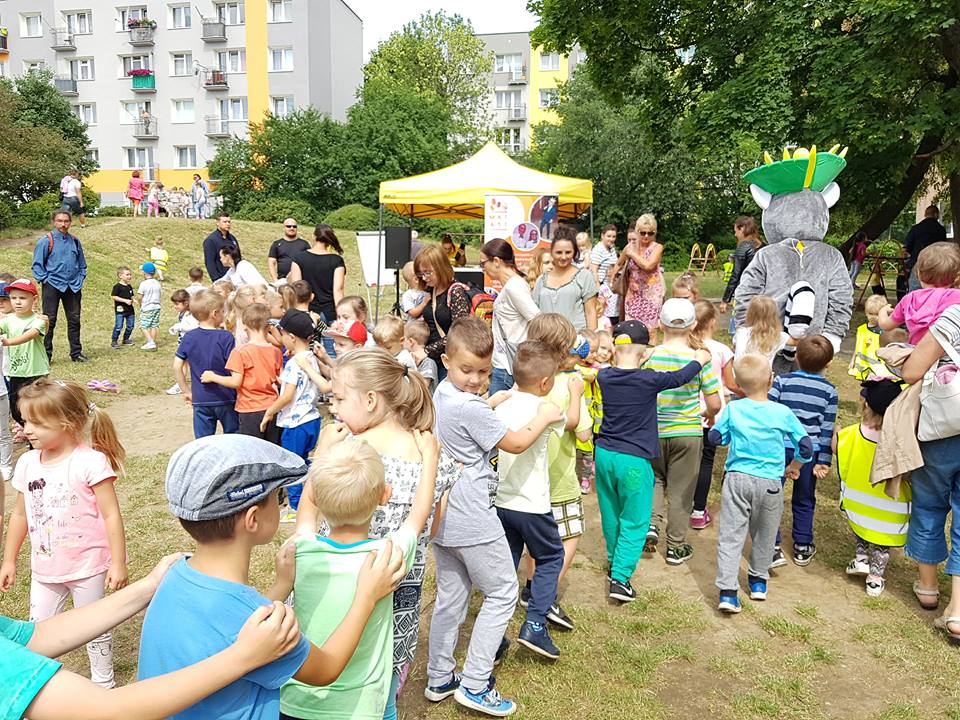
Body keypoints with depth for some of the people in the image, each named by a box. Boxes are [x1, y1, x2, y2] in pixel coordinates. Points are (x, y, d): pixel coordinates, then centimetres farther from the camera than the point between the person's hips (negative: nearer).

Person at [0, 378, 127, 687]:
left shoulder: (90, 462, -20)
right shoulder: (27, 463, -2)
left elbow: (111, 515, -18)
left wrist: (118, 563, -18)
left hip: (87, 567, -5)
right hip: (45, 568, 5)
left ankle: (103, 681, 34)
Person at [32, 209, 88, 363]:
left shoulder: (75, 241, 10)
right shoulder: (46, 241, -3)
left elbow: (82, 264, 19)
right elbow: (37, 264, -2)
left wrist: (80, 279, 7)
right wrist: (45, 280, -10)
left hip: (73, 287, 4)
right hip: (52, 286, -4)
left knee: (74, 320, 9)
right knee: (49, 321, -2)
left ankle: (76, 353, 18)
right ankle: (46, 355, 5)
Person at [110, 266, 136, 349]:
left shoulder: (129, 287, 13)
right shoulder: (118, 286, -9)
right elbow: (113, 296, -14)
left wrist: (133, 300, 3)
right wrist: (125, 300, -19)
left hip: (130, 310, 7)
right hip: (120, 310, -7)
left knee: (130, 326, 11)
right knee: (118, 326, -9)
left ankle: (126, 339, 27)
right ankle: (114, 341, 0)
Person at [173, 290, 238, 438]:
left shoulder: (188, 338, -2)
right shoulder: (225, 337, -13)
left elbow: (177, 367, -1)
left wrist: (187, 391, 8)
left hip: (200, 400, 3)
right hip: (226, 398, -3)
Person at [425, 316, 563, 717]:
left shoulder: (440, 394, 5)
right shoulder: (470, 409, -22)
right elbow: (516, 444, -11)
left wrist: (504, 398, 12)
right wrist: (543, 418, 3)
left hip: (441, 517, 9)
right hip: (472, 520, -9)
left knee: (450, 598, 19)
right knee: (502, 593, 8)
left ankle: (439, 679, 30)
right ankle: (474, 685, 12)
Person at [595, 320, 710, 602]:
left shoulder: (604, 377, -3)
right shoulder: (648, 380, -15)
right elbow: (680, 377, 0)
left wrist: (641, 361, 27)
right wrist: (700, 358, 18)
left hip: (604, 454, 6)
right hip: (634, 461, -5)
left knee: (611, 515, 21)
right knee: (634, 521, 5)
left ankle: (615, 562, 39)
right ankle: (620, 577, 0)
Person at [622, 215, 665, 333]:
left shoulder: (657, 247, -7)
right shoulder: (630, 246, 3)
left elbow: (648, 265, -24)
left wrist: (633, 254, -11)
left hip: (651, 293, -3)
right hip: (634, 293, 4)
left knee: (650, 331, -1)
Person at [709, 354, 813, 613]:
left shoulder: (732, 409, -4)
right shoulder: (783, 413, -6)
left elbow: (715, 437, 6)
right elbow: (806, 447, 0)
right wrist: (795, 466, 19)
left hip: (737, 478, 0)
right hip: (770, 483, 0)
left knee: (731, 535, 1)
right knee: (764, 534, 20)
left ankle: (727, 592, -6)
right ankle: (758, 580, 36)